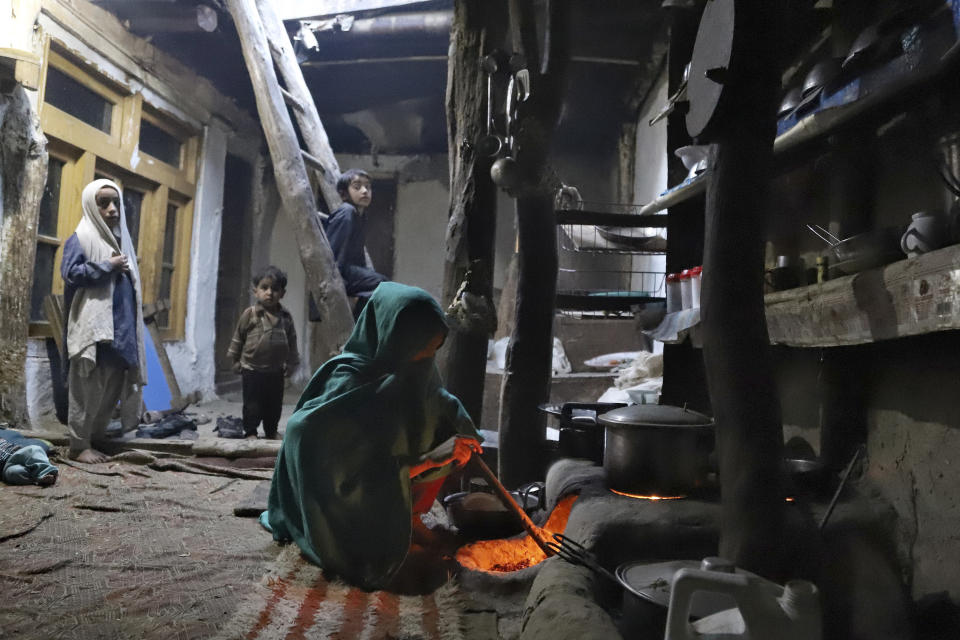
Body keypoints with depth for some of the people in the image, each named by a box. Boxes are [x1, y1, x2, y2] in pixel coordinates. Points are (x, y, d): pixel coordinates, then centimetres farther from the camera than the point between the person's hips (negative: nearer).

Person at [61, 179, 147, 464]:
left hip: (120, 329, 7)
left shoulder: (121, 240, 20)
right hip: (92, 327, -7)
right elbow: (70, 272, -15)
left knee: (113, 388, 8)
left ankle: (95, 440, 18)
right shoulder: (80, 239, -2)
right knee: (88, 388, -4)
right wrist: (108, 267, -12)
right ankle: (79, 445, 5)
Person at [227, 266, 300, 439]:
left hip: (276, 371, 3)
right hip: (252, 369, -3)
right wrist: (235, 360, 4)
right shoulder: (249, 314, -7)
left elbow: (292, 341, 9)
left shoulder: (285, 317, 1)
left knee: (274, 404, 12)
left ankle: (271, 431, 28)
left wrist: (291, 363, 10)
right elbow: (238, 337, 1)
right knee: (252, 404, 3)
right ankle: (250, 431, 17)